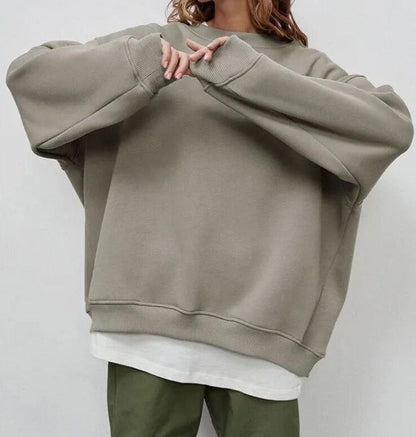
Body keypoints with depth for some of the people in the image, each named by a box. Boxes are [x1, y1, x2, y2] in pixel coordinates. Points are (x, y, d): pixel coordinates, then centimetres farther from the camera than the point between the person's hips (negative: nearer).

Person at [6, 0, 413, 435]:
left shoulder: (308, 66, 9)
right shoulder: (155, 41, 12)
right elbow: (26, 71, 9)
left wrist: (244, 71, -13)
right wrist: (138, 65, -8)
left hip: (260, 319, 0)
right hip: (150, 305, 1)